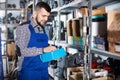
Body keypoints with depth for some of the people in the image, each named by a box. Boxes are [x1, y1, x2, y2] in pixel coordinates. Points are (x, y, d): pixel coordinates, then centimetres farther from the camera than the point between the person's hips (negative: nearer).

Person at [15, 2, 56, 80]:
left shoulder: (43, 29, 9)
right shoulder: (23, 28, -10)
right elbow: (20, 51, -19)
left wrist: (50, 50, -2)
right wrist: (43, 50, -23)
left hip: (44, 71, 6)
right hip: (29, 72, -6)